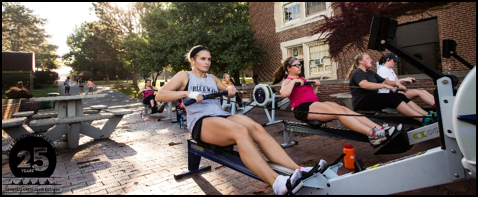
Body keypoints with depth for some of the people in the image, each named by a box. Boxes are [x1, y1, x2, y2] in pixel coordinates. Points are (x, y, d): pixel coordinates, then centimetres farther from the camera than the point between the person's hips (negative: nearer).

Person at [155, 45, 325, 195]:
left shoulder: (212, 78, 26)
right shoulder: (184, 76, 11)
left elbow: (227, 92, 34)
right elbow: (159, 96, -2)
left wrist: (231, 90, 8)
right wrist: (187, 93, -17)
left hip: (222, 116, 6)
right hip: (200, 122, -5)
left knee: (257, 128, -28)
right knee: (241, 131, -38)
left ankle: (298, 170, -39)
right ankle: (278, 184, -51)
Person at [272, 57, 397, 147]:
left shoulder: (301, 79, 27)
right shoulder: (287, 81, 1)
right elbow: (284, 94, -23)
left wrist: (315, 86, 16)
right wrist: (293, 81, -17)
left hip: (314, 103, 8)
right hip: (303, 108, -8)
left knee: (344, 109, -14)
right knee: (339, 112, -26)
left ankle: (379, 129, -24)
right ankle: (373, 135, -36)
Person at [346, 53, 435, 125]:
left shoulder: (370, 72, 25)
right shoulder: (357, 72, -6)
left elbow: (384, 81, 25)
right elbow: (365, 85, -25)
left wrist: (397, 84, 5)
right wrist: (385, 86, -26)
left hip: (372, 99, 9)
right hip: (362, 102, -9)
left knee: (400, 96, -9)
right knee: (393, 97, -24)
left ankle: (428, 115, -15)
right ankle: (423, 119, -28)